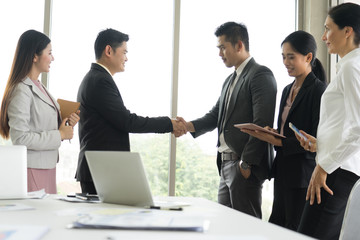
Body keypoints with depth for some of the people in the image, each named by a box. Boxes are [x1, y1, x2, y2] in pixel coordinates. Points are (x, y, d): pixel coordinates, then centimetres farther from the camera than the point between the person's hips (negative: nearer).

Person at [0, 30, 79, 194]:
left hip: (47, 166, 9)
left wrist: (66, 124, 4)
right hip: (31, 168, -9)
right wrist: (59, 135, -15)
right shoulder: (22, 91, -15)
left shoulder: (39, 87, 14)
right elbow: (20, 138, -21)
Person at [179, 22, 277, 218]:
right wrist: (189, 126, -1)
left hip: (244, 166, -9)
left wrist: (246, 164, -20)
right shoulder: (229, 81, 22)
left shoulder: (260, 75, -9)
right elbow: (215, 116, 19)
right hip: (225, 165, 9)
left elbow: (262, 123, -17)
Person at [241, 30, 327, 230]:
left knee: (296, 231, -4)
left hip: (302, 174, -8)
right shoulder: (288, 90, 16)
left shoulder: (318, 91, -10)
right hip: (283, 171, 8)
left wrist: (278, 142, -19)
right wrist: (270, 133, 0)